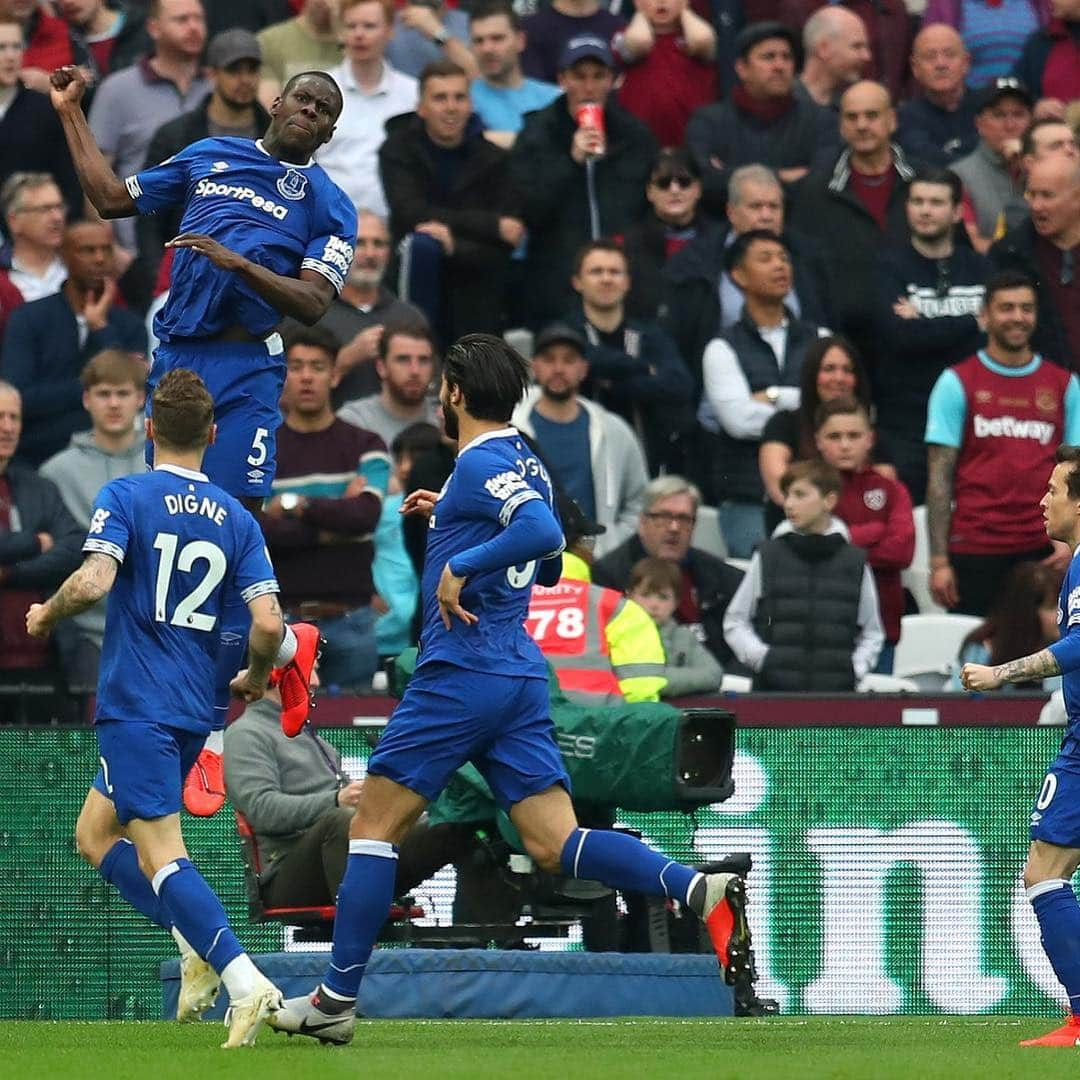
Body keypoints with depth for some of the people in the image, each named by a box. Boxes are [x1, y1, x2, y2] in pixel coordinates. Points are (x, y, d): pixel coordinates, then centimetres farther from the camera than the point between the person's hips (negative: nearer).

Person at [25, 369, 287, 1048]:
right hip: (194, 711, 6)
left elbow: (94, 581, -21)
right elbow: (269, 623, -1)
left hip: (135, 706, -6)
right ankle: (199, 947, 6)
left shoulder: (125, 497, -5)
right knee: (95, 834, 21)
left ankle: (245, 982, -27)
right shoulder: (237, 520, 8)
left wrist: (47, 615, 0)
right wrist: (256, 678, 19)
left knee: (160, 853, -12)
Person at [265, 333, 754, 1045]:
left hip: (460, 672, -8)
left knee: (375, 825, 2)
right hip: (522, 675, 8)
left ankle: (338, 999, 4)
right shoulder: (525, 465, 17)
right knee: (555, 845, -1)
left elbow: (544, 534, -27)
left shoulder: (481, 464, -11)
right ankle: (703, 891, -21)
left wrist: (459, 565, -21)